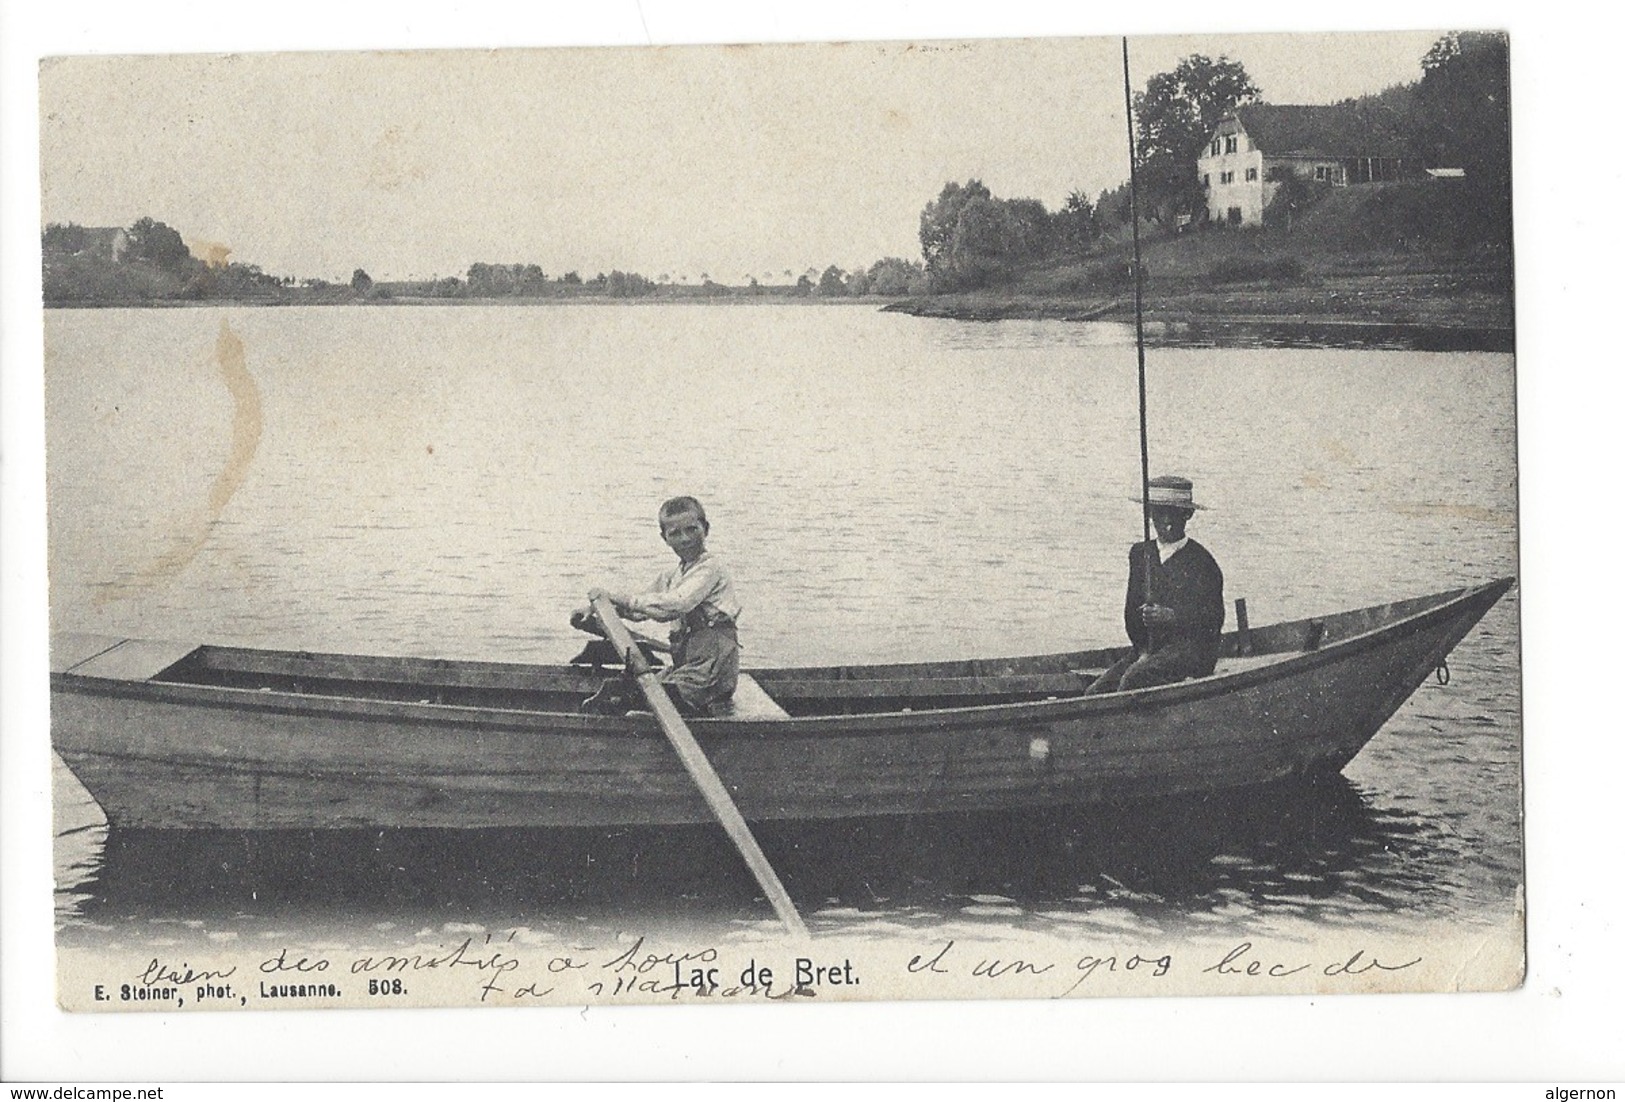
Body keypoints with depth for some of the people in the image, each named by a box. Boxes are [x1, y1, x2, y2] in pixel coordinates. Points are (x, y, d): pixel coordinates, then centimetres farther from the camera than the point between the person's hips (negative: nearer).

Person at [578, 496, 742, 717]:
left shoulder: (710, 568, -8)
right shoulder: (672, 576, 22)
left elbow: (676, 604, -23)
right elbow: (640, 610, 23)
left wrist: (620, 598, -22)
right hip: (684, 661, 10)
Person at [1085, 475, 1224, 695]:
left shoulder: (1201, 561, -2)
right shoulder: (1140, 553, 14)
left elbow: (1213, 619, -7)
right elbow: (1132, 608, 14)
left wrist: (1170, 616, -21)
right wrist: (1143, 650, 0)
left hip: (1193, 646, -6)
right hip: (1151, 646, 6)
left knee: (1135, 677, -32)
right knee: (1094, 692, -15)